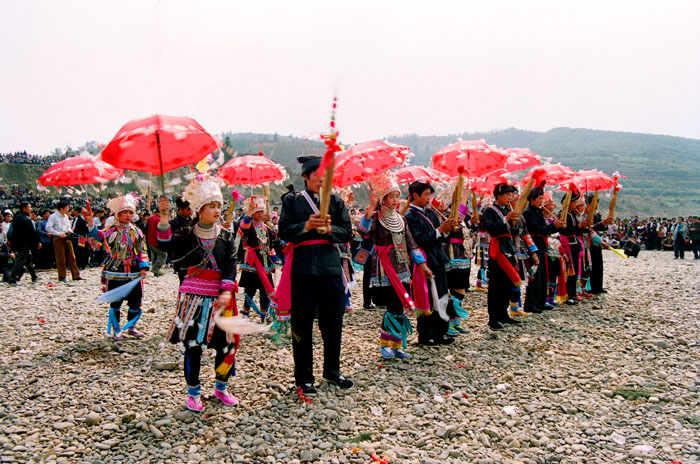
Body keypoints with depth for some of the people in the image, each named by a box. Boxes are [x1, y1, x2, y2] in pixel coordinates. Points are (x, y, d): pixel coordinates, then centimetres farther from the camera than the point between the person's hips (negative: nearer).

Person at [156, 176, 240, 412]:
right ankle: (193, 392, 19)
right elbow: (165, 245, -16)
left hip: (220, 295, 2)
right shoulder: (187, 235, 1)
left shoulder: (226, 236, 6)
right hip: (194, 295, -2)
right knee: (193, 344, 2)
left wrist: (226, 292, -14)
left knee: (227, 343, 4)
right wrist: (164, 218, -28)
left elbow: (231, 266, -2)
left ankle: (221, 387, 25)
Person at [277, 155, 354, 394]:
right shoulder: (292, 201, 5)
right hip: (303, 269, -3)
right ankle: (304, 377, 15)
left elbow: (347, 233, 4)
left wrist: (330, 229, -15)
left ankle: (332, 371, 26)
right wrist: (307, 225, -19)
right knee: (302, 324, 3)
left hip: (331, 266, 3)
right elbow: (284, 231, -4)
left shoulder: (335, 201, 12)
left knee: (333, 321, 8)